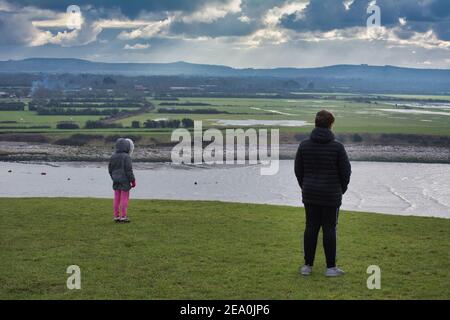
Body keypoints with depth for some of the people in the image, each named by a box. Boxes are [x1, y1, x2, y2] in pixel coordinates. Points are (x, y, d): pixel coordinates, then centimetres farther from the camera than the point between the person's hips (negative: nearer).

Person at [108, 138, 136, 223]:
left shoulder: (113, 157, 7)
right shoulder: (126, 157, -14)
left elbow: (110, 169, 13)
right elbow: (129, 170, -15)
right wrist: (133, 180, -6)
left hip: (116, 182, 6)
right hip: (124, 181, -6)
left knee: (117, 199, 10)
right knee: (124, 198, -1)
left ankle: (116, 216, 13)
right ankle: (123, 216, 0)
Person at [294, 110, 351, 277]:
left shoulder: (304, 145, -2)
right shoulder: (337, 147, -11)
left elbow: (298, 170, 4)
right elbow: (345, 171, -5)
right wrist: (341, 190, 11)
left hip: (310, 195, 3)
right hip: (331, 195, -3)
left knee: (311, 228, 9)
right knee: (329, 229, 3)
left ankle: (308, 265, 13)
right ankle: (330, 267, 8)